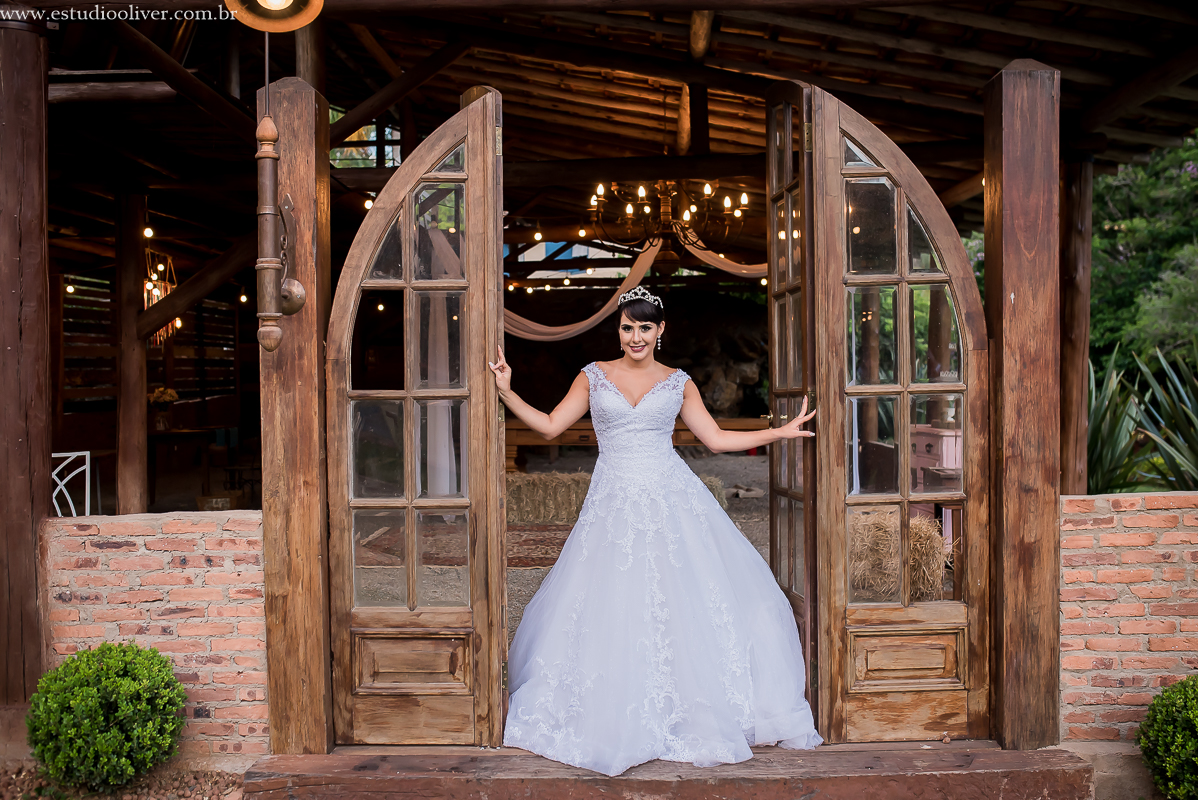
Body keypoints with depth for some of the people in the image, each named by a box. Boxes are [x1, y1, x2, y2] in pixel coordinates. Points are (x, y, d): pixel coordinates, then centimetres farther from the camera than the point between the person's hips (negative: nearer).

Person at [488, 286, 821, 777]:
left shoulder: (678, 382, 8)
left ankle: (702, 710, 15)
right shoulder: (593, 377, 8)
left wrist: (781, 432, 5)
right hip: (615, 505, 0)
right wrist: (506, 392, -3)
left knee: (692, 599, -3)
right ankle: (620, 720, 18)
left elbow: (716, 439, 9)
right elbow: (550, 426, 6)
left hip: (672, 500, 0)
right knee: (612, 608, 0)